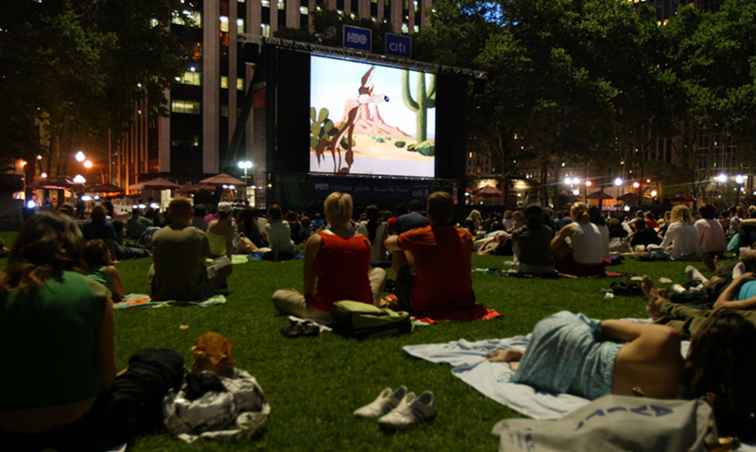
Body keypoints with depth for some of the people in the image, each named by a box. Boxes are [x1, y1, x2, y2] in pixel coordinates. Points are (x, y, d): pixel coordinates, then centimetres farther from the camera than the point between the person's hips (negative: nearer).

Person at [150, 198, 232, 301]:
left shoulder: (157, 235, -4)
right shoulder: (199, 235, -12)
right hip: (192, 293, -3)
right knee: (225, 262, 13)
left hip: (160, 293, 4)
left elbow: (156, 263, 11)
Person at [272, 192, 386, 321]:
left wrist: (308, 296, 17)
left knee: (277, 295, 22)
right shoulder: (365, 241, -3)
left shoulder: (316, 240, -10)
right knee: (379, 272, 32)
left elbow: (309, 280, -2)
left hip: (326, 312, -1)